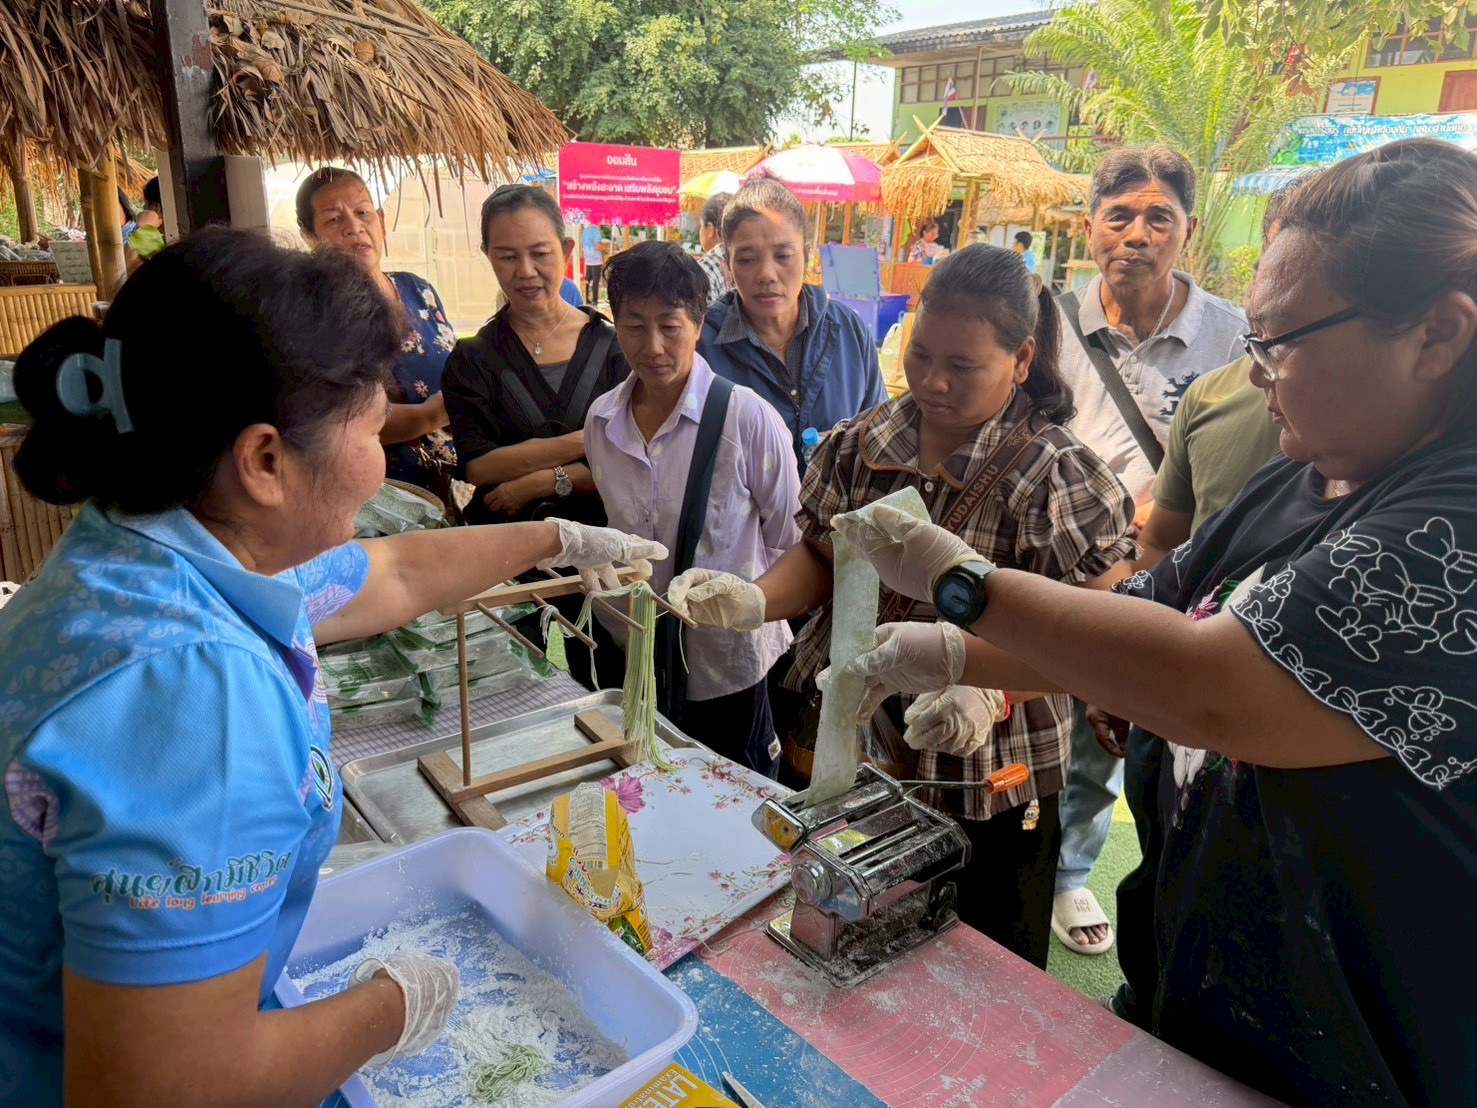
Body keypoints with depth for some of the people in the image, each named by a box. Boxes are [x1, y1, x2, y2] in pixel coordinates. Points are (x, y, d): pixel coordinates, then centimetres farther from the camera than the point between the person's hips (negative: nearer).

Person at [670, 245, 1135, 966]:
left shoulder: (1055, 475, -16)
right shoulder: (863, 444, 0)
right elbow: (822, 556, 8)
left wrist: (990, 694, -35)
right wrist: (754, 601, -11)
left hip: (987, 785, -4)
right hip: (852, 754, 5)